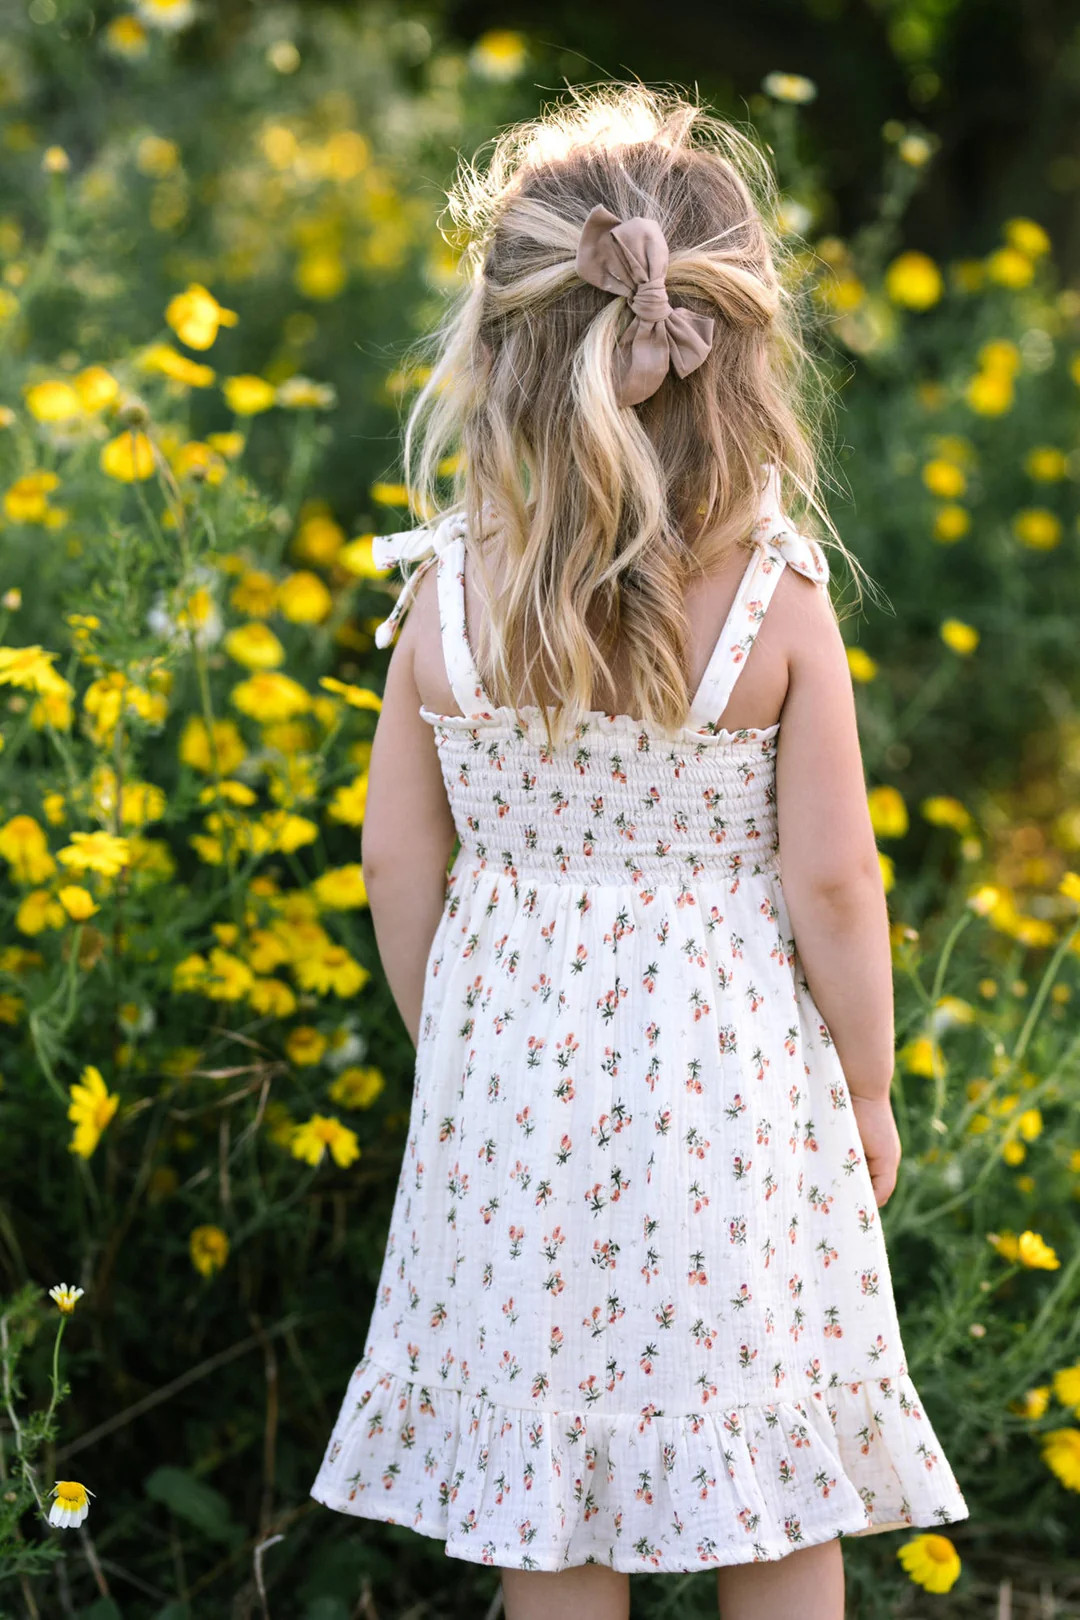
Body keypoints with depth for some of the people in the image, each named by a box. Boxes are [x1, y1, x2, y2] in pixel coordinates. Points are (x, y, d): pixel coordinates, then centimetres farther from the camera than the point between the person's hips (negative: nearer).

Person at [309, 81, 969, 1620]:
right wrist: (868, 1090, 4)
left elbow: (400, 864, -2)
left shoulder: (446, 598, -9)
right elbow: (831, 884, -11)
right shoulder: (780, 609, -15)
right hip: (732, 1087, -2)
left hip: (514, 1082, 2)